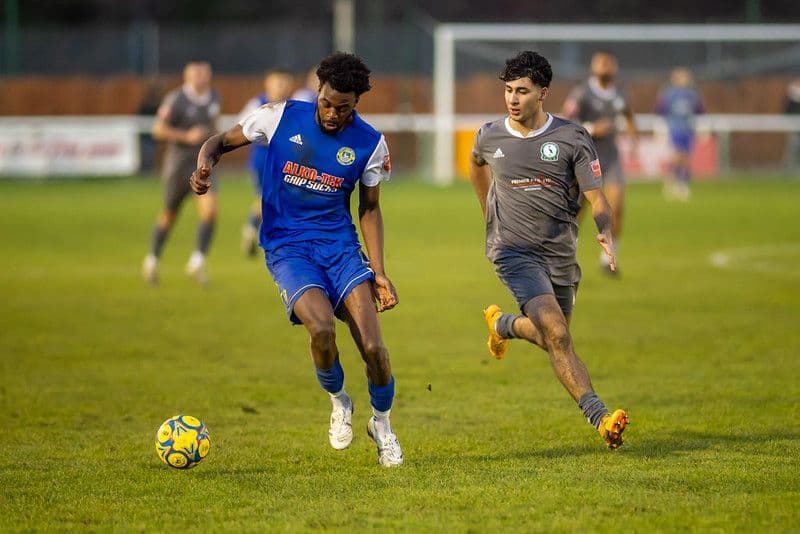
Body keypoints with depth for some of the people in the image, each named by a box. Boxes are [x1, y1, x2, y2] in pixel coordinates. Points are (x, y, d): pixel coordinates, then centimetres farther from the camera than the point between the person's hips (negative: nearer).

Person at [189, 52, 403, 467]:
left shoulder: (370, 144, -2)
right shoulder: (281, 117, -6)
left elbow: (369, 208, 10)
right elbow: (221, 142, 6)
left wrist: (378, 273, 2)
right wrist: (204, 166, -18)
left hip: (340, 246, 2)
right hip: (287, 247, -2)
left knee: (373, 347, -13)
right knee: (322, 328, -28)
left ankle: (382, 424, 16)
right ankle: (338, 403, 4)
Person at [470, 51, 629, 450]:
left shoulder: (573, 139, -6)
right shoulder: (489, 137, -2)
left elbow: (597, 199, -7)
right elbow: (476, 165, 24)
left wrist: (605, 234, -27)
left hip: (560, 253, 2)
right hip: (514, 251, -2)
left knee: (551, 339, 16)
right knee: (556, 334, -21)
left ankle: (502, 324, 48)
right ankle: (599, 417, -23)